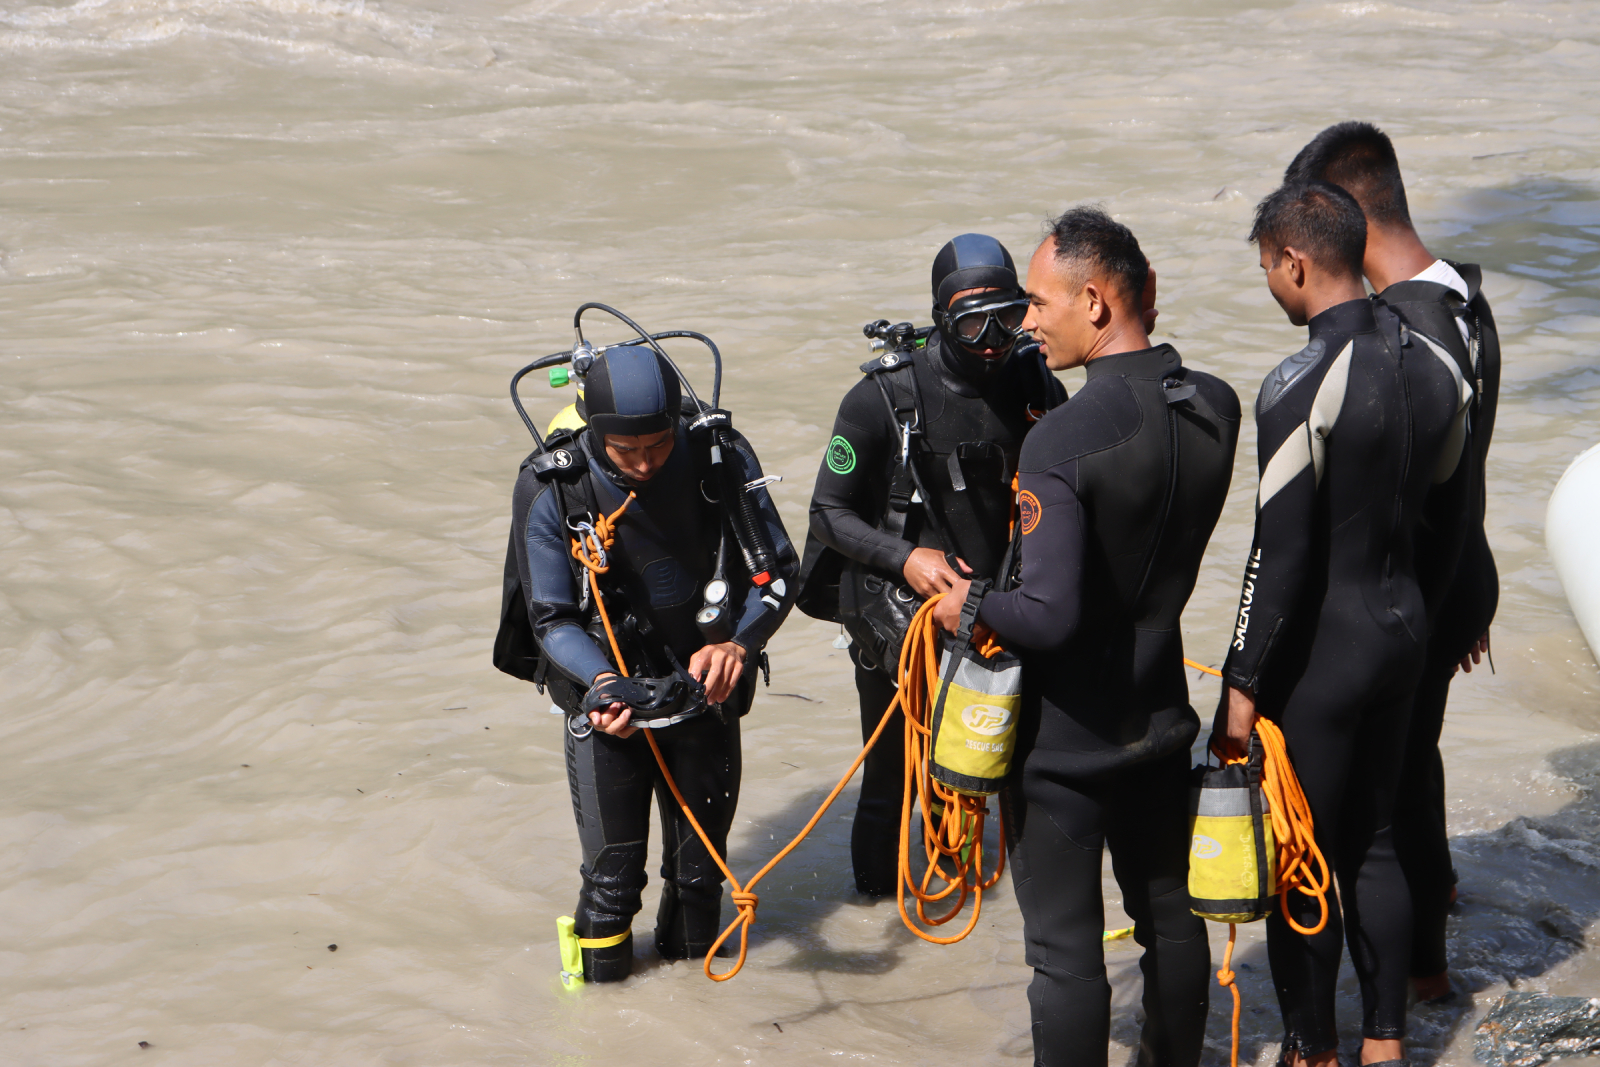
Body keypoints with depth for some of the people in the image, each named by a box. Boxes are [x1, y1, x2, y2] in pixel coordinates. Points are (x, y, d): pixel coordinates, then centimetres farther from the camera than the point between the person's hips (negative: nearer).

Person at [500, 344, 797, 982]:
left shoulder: (723, 459, -15)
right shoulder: (551, 491, -19)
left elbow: (778, 569, -5)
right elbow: (552, 618, -11)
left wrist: (739, 643, -23)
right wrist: (603, 684, -29)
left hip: (706, 688, 2)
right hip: (608, 696, -2)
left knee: (700, 859, 14)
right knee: (613, 867, -1)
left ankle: (691, 953, 40)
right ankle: (603, 974, 25)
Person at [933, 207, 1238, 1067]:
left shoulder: (1061, 440, -27)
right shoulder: (1215, 406, -5)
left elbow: (1049, 615, -30)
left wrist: (970, 604, -10)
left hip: (1063, 738, -7)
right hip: (1160, 715, 7)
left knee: (1065, 947, 6)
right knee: (1170, 913, 22)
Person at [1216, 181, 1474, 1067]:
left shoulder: (1301, 387, -21)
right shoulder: (1434, 366, 2)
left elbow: (1280, 553, -21)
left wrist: (1242, 683, -15)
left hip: (1322, 641, -8)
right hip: (1405, 623, 8)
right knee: (1374, 846, 18)